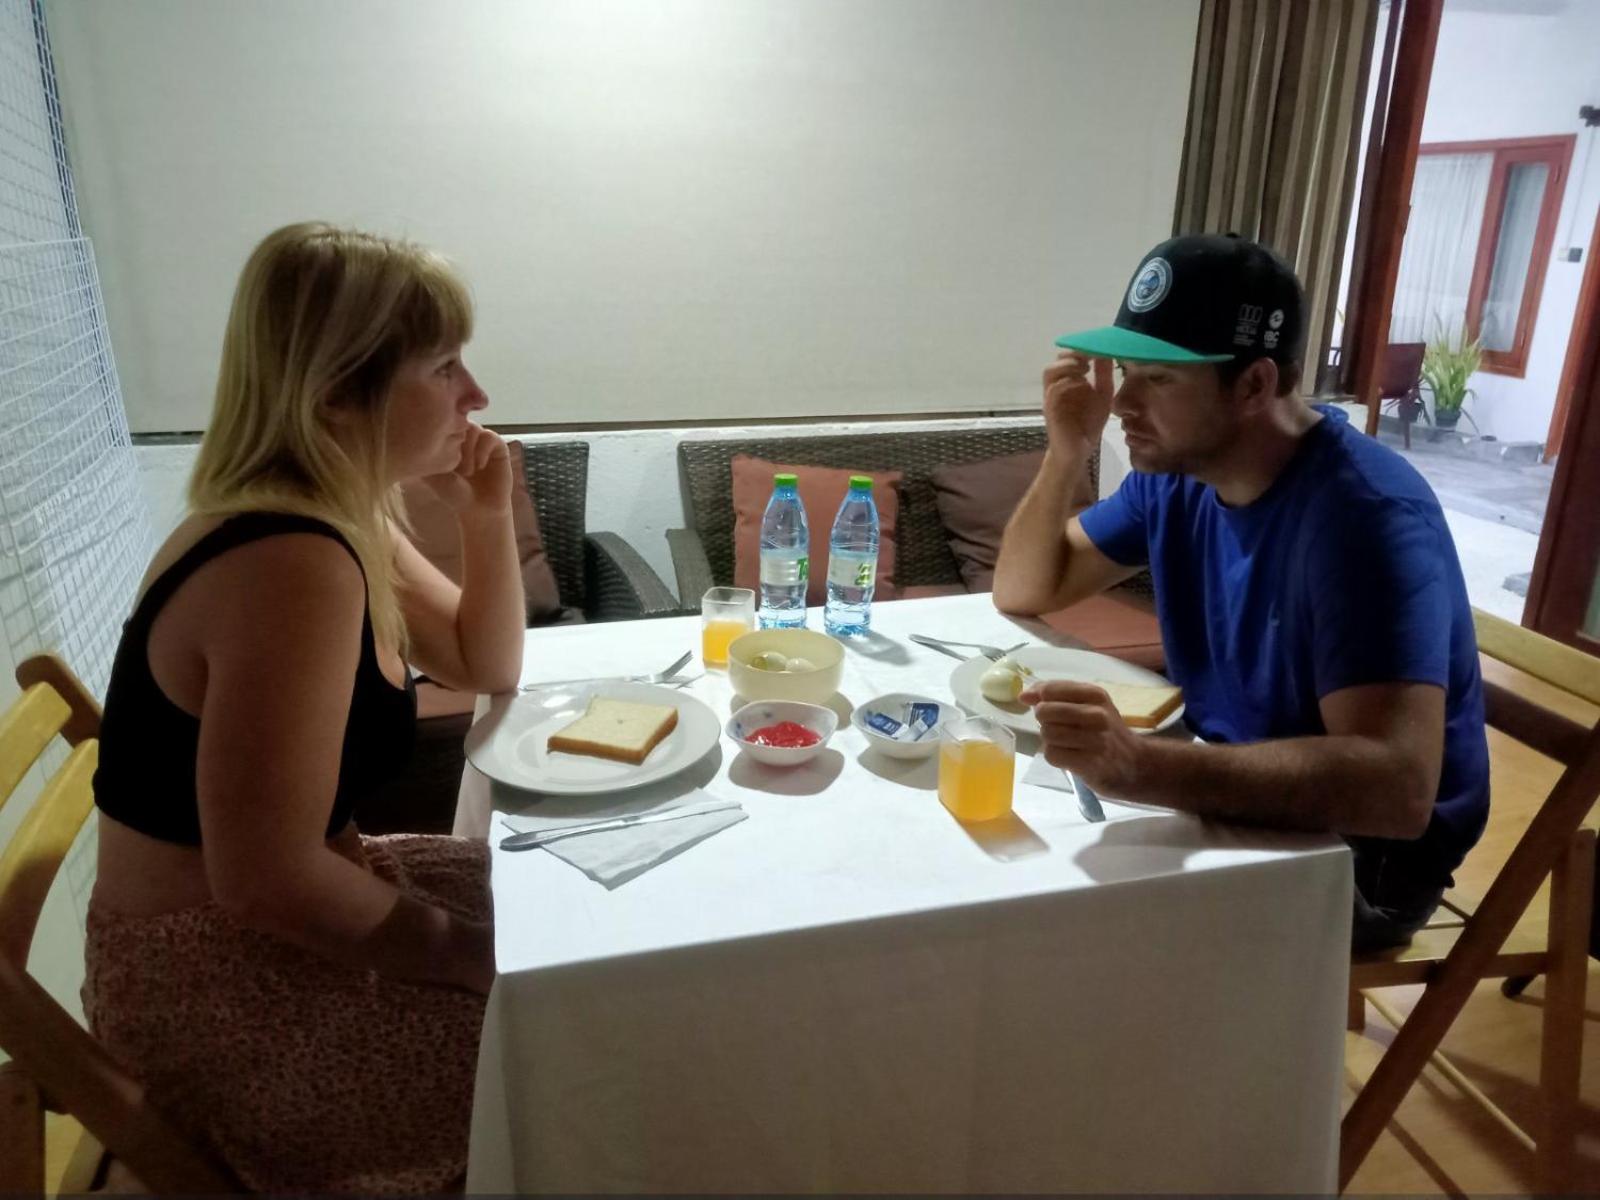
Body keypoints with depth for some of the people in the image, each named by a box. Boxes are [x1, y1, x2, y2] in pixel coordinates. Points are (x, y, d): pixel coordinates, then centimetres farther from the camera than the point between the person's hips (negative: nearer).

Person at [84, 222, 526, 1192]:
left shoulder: (341, 517, 1)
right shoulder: (291, 563, -29)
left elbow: (488, 670, 10)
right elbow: (265, 880, -29)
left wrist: (490, 517, -6)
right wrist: (474, 954, -16)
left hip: (273, 921, 9)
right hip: (220, 988, -9)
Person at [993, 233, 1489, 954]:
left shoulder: (1364, 514, -28)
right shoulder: (1176, 473, -4)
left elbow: (1396, 790, -38)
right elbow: (1022, 593, 2)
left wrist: (1140, 767, -50)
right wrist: (1065, 458, -15)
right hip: (1238, 790, 7)